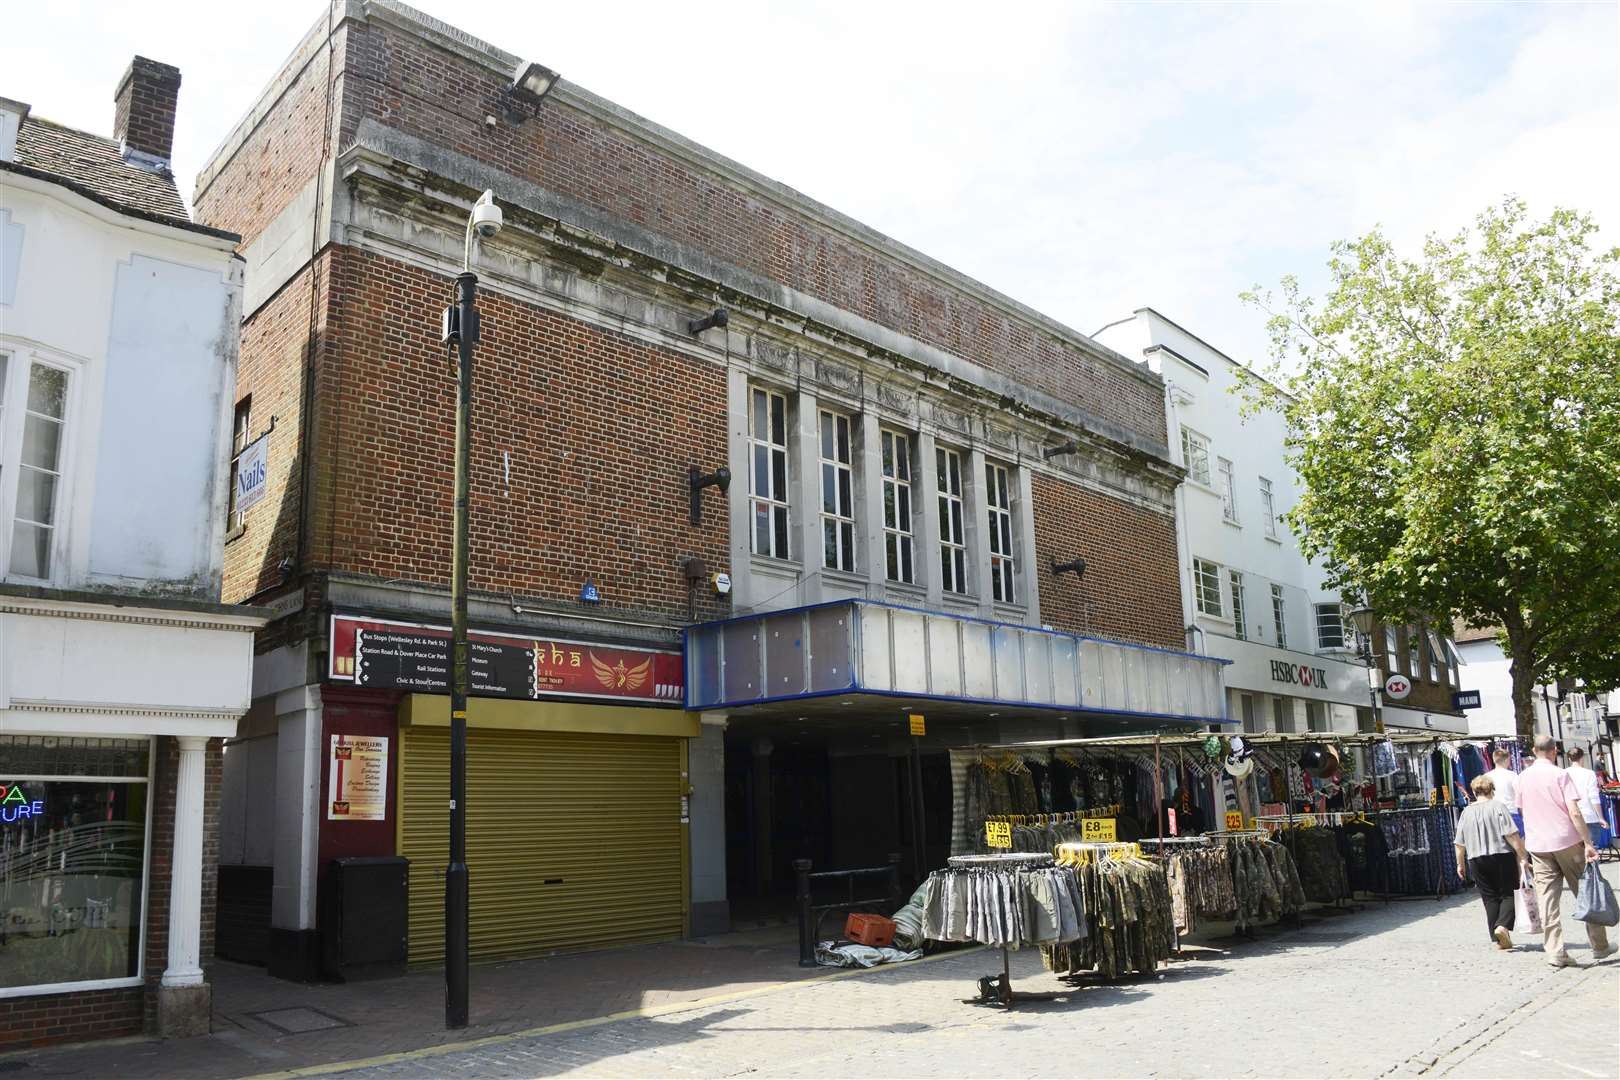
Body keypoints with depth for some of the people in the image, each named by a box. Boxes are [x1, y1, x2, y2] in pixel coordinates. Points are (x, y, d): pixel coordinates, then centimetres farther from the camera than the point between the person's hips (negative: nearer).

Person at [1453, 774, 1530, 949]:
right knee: (1507, 894, 7)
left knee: (1490, 898, 10)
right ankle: (1503, 926, -15)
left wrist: (1461, 864, 19)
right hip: (1502, 856, -3)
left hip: (1476, 860, 3)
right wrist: (1523, 856, -10)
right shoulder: (1497, 807, -5)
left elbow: (1460, 844, 9)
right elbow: (1511, 835, -14)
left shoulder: (1466, 812, 7)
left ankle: (1499, 940, 8)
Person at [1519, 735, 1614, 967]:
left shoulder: (1523, 778, 6)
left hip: (1538, 845, 3)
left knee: (1547, 898, 1)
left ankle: (1554, 951, -3)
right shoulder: (1560, 774, -8)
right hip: (1567, 842, -3)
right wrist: (1588, 844, -13)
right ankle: (1600, 946, 21)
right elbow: (1574, 812, -14)